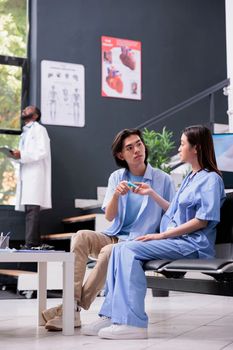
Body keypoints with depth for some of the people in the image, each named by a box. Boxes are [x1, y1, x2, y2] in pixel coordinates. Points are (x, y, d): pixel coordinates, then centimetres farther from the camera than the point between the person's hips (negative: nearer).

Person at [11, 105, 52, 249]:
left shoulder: (39, 129, 2)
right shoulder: (25, 132, 26)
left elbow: (42, 151, -10)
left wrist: (22, 155, -17)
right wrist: (17, 155, 7)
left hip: (35, 174, -8)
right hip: (25, 174, 8)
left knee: (32, 208, -15)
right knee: (29, 209, 2)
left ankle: (30, 243, -21)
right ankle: (34, 243, 2)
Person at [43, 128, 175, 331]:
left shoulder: (163, 179, 1)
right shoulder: (117, 178, 11)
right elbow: (109, 217, 1)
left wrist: (153, 194, -12)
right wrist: (116, 195, -16)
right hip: (115, 236, 4)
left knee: (109, 252, -34)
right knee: (81, 236, -25)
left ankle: (76, 308, -25)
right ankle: (71, 303, -32)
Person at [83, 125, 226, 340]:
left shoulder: (211, 179, -6)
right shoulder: (191, 177, 23)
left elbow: (202, 220, -15)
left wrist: (162, 235, -17)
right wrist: (152, 193, 27)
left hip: (192, 243, -9)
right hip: (174, 240, 9)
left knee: (129, 250, -25)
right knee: (120, 249, -11)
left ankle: (132, 323, -30)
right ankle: (113, 315, -18)